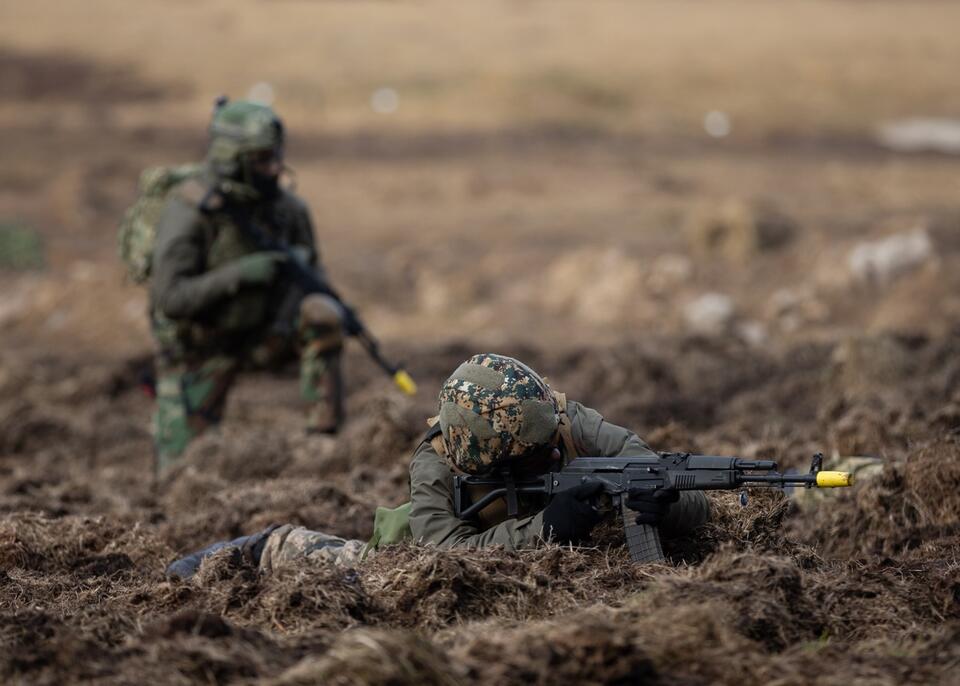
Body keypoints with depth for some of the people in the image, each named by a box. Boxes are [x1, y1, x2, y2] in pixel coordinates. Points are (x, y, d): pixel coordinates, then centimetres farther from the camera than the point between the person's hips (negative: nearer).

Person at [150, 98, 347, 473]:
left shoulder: (286, 207, -11)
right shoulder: (190, 210, -26)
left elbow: (310, 272, 6)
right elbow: (170, 298, -29)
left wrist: (338, 305, -16)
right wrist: (240, 274, -37)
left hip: (257, 333, 4)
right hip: (200, 348, -4)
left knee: (320, 313, -26)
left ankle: (324, 437, -20)